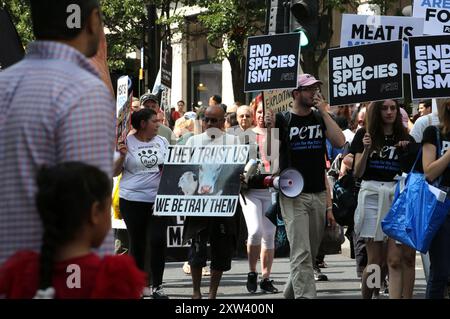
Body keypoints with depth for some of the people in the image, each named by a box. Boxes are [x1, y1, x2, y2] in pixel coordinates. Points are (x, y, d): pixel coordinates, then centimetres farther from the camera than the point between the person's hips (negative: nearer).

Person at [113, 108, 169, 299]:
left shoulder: (162, 142, 8)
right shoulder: (127, 142, -2)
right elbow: (114, 172, 1)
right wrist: (122, 156, -16)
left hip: (158, 199, 2)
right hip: (132, 199, -2)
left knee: (158, 240, -8)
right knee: (137, 242, 7)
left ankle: (157, 286, 1)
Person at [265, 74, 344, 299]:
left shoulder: (320, 118, 9)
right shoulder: (282, 119, 0)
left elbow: (340, 143, -5)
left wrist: (324, 111, -7)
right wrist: (269, 128, -20)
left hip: (318, 195, 5)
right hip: (293, 195, -5)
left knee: (311, 253, 11)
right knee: (301, 253, -13)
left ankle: (291, 293, 27)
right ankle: (305, 296, -19)